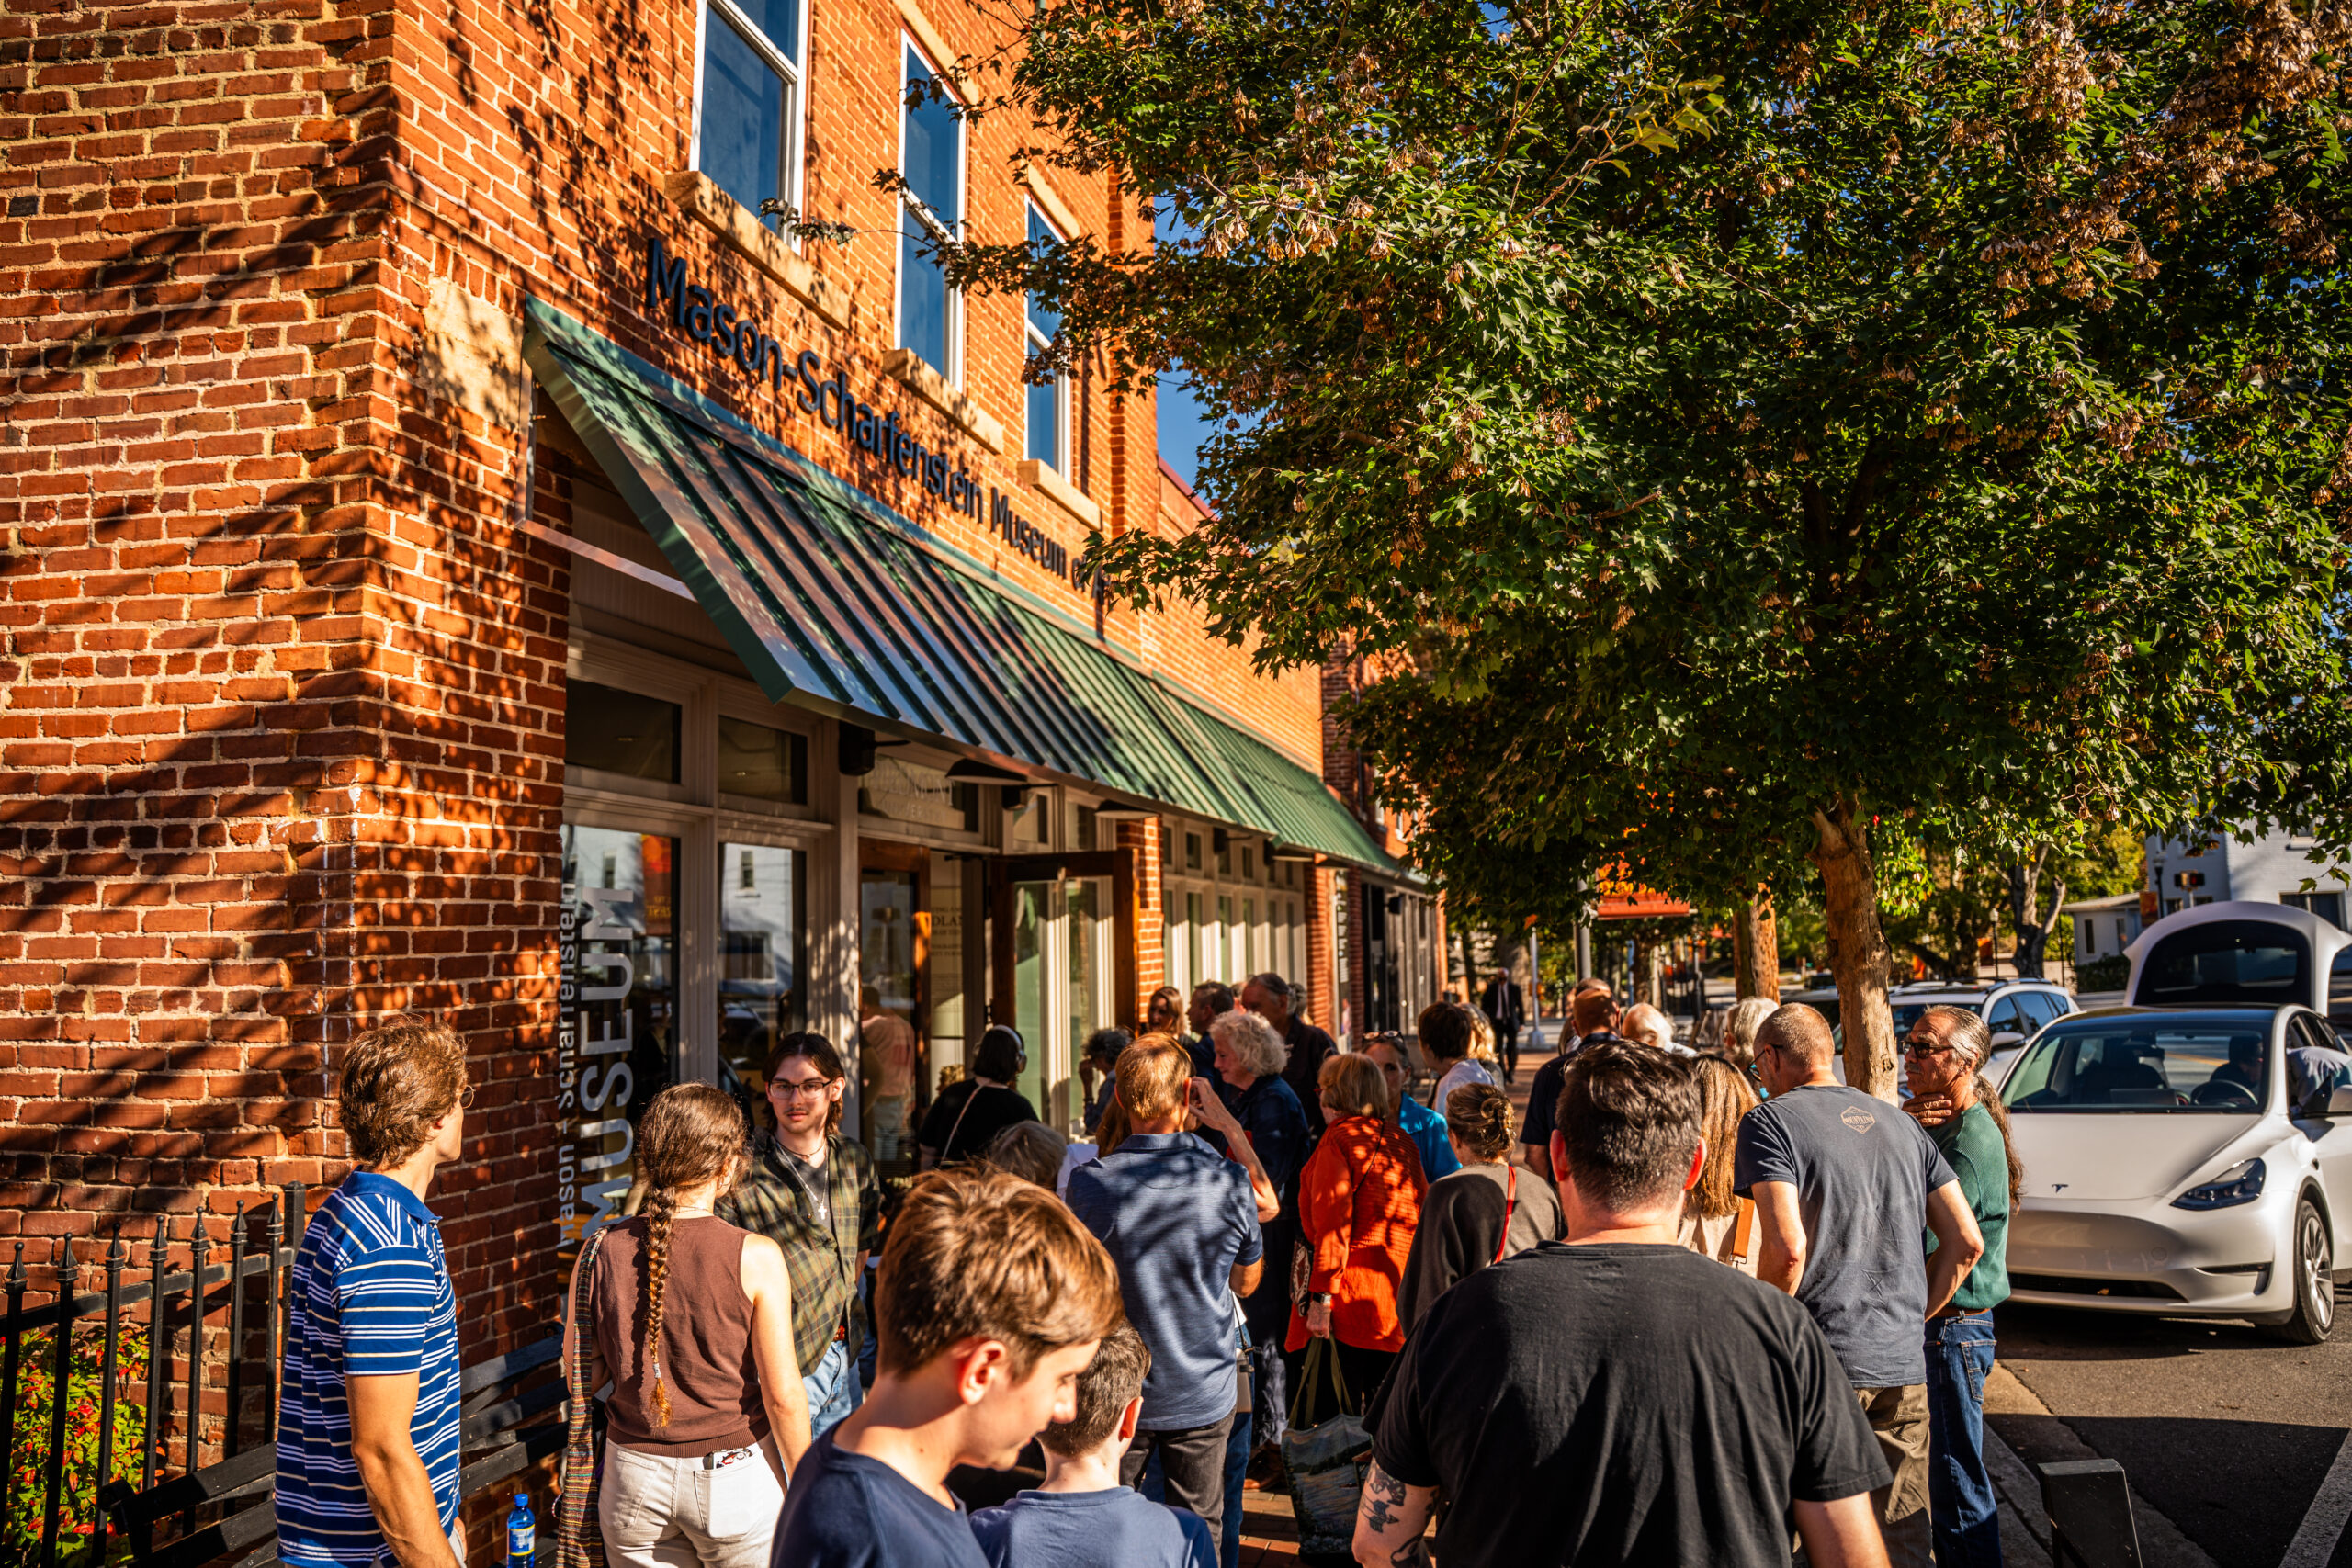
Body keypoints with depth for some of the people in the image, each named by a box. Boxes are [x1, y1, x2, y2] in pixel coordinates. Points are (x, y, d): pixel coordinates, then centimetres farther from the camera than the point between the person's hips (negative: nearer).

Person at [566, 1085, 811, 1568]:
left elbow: (582, 1377, 2)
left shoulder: (601, 1252, -7)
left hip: (634, 1476, 3)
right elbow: (783, 1396, -13)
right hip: (736, 1474, -3)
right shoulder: (756, 1257, -17)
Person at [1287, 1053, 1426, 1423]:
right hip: (1399, 1303, 7)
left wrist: (1321, 1297, -14)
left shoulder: (1340, 1140, -10)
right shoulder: (1402, 1142, 10)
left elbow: (1333, 1225, -15)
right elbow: (1421, 1213, 13)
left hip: (1353, 1299, -7)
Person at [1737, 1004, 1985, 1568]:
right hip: (1905, 1368, 6)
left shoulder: (1770, 1122, -6)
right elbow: (1966, 1240, 11)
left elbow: (1787, 1248, -18)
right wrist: (1910, 1318, 17)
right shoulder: (1900, 1123, 13)